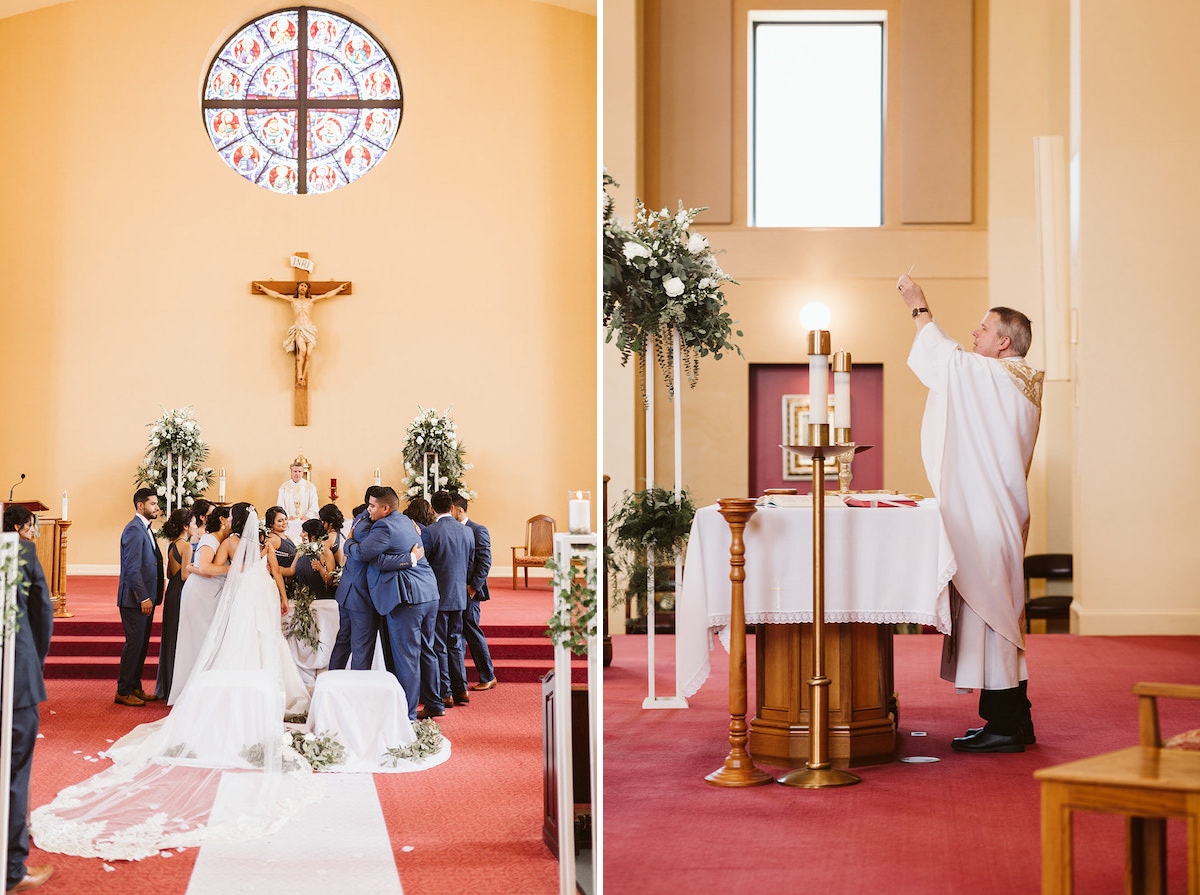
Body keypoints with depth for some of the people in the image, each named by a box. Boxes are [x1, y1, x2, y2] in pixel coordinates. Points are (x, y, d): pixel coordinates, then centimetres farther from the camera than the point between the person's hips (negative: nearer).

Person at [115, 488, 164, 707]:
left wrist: (151, 597, 15)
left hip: (146, 598, 10)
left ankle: (135, 687, 21)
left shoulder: (145, 529, 17)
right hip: (135, 599, -10)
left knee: (141, 645, 14)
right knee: (134, 644, -6)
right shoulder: (134, 530, -14)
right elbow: (132, 568, -19)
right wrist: (143, 598, -21)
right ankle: (123, 692, 0)